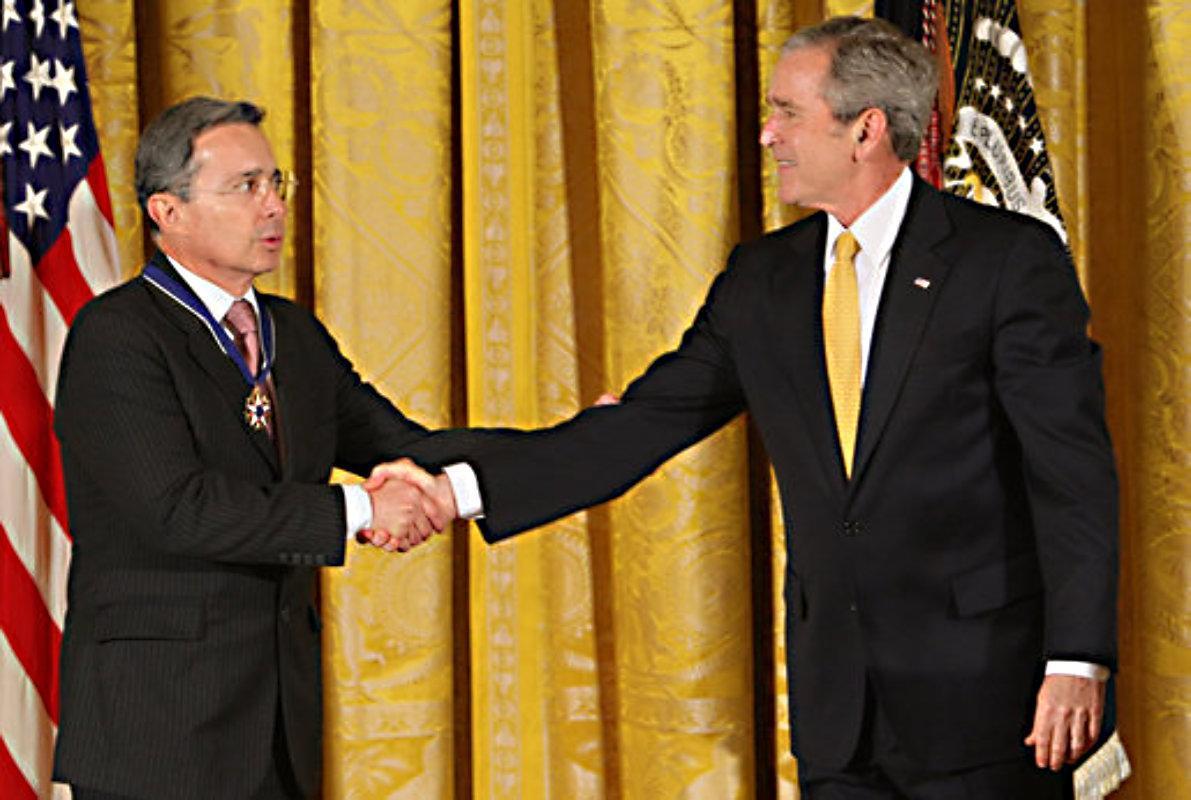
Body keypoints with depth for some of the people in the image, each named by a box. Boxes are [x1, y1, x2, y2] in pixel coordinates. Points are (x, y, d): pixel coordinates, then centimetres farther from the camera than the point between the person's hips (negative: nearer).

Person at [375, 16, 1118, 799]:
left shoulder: (1010, 257, -7)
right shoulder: (764, 278, 9)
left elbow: (1073, 471, -9)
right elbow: (643, 424, 8)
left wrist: (1078, 660, -16)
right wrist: (458, 487, 0)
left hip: (983, 680, -5)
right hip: (836, 701, 5)